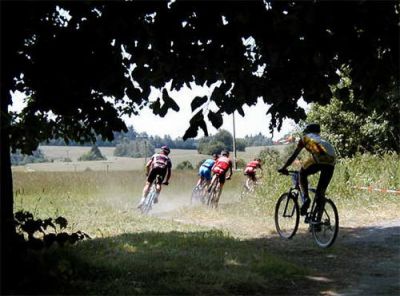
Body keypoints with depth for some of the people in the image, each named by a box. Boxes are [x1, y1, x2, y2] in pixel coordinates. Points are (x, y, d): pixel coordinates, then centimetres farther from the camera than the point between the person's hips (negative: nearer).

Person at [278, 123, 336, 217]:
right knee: (321, 192, 15)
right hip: (331, 160, 5)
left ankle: (305, 198, 4)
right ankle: (318, 219, 14)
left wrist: (283, 168, 31)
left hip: (319, 157, -5)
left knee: (302, 174, 23)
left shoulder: (305, 138, 25)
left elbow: (294, 156, 22)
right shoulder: (321, 139, 39)